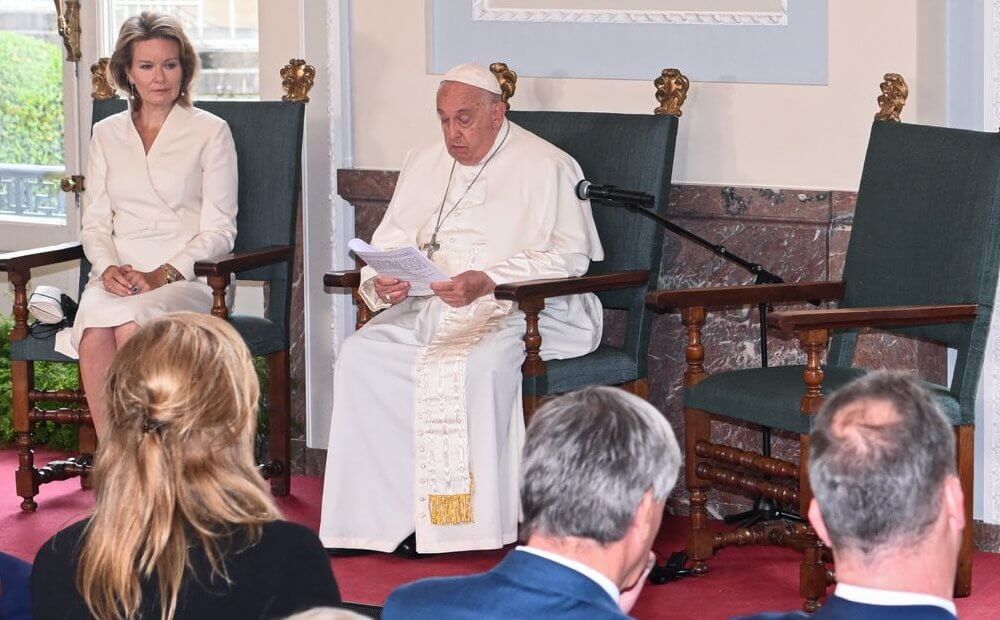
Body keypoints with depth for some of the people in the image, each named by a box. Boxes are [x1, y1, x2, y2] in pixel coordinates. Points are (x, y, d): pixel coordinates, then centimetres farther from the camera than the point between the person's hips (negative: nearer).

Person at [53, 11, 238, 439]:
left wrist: (162, 275, -14)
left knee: (129, 322, -36)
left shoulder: (210, 132, 6)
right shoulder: (107, 134, 18)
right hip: (119, 277, 3)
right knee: (95, 331, -32)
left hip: (188, 277, -3)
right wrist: (109, 268, -7)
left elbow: (219, 231, 1)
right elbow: (95, 223, 15)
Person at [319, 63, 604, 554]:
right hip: (429, 307, 6)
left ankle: (479, 521, -28)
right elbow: (390, 242, 20)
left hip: (520, 311, -6)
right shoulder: (423, 165, 20)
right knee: (360, 356, -21)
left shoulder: (546, 167, -1)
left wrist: (488, 282, -23)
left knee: (478, 366, -37)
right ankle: (376, 509, -21)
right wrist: (383, 282, -5)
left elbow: (569, 257, -11)